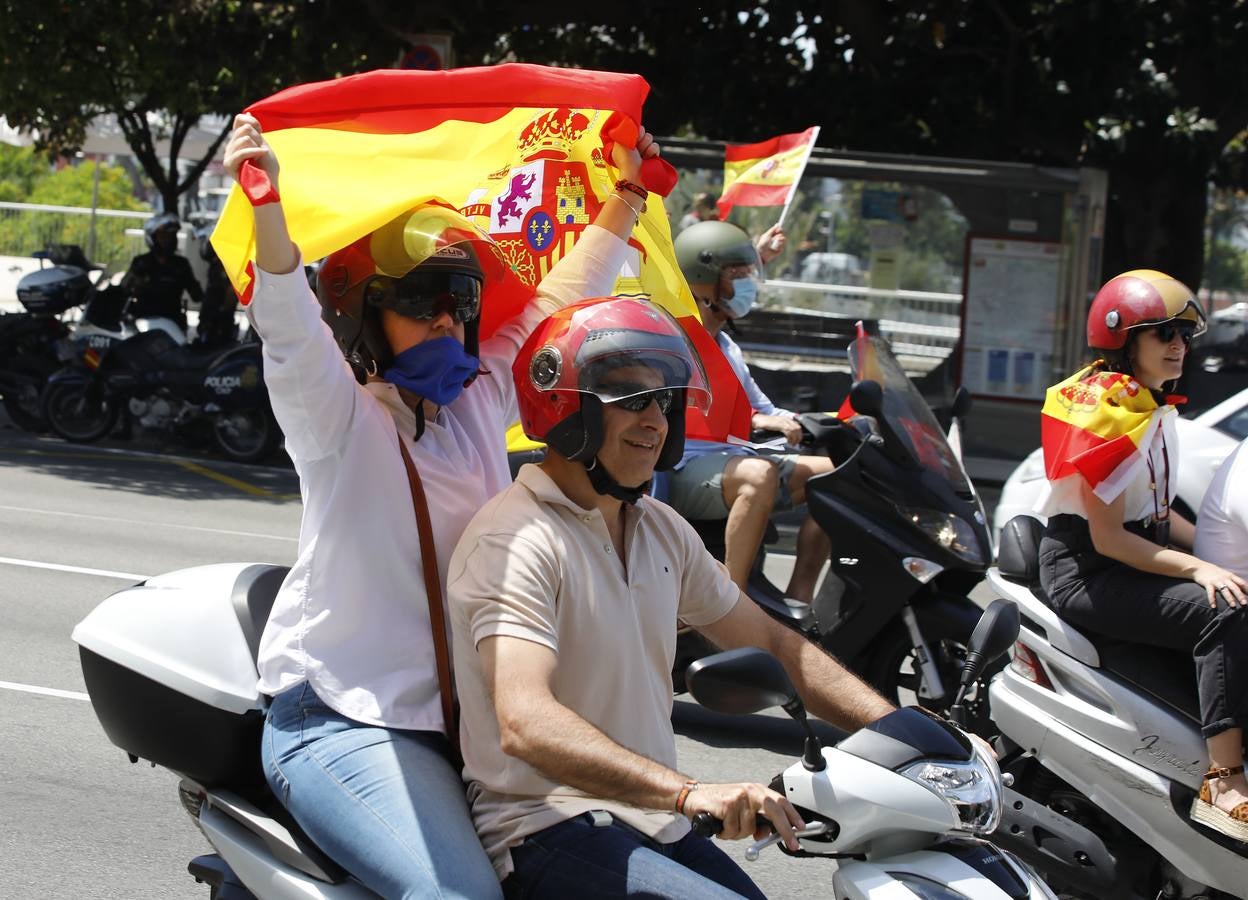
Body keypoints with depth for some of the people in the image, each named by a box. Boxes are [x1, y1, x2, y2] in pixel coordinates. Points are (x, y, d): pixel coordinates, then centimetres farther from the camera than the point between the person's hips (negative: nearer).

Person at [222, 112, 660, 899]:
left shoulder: (480, 395, 13)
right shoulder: (339, 410, -6)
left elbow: (563, 299, 24)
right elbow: (290, 328, -25)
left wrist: (627, 194, 28)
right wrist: (267, 202, -41)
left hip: (464, 709, 7)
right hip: (342, 720, -7)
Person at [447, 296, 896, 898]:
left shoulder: (662, 531, 14)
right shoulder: (513, 539, -15)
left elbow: (772, 644, 19)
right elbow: (525, 724, -28)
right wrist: (688, 793, -38)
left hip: (655, 826, 9)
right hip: (551, 828, -8)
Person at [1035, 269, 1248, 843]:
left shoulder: (1157, 408, 15)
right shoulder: (1107, 410, -15)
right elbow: (1106, 537, -18)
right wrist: (1195, 567, -23)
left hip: (1138, 555, 10)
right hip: (1084, 572, -10)